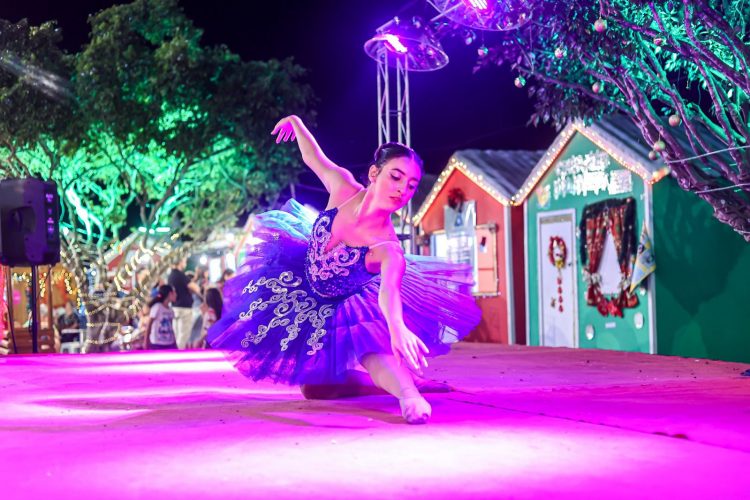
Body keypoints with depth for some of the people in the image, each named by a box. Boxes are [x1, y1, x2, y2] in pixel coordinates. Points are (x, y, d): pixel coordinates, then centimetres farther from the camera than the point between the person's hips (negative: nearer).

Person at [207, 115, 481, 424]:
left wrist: (396, 327, -79)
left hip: (352, 308, -4)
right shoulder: (343, 186, -25)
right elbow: (313, 157, -3)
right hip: (306, 292, 5)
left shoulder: (387, 247, -37)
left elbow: (389, 289, -58)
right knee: (314, 388, 14)